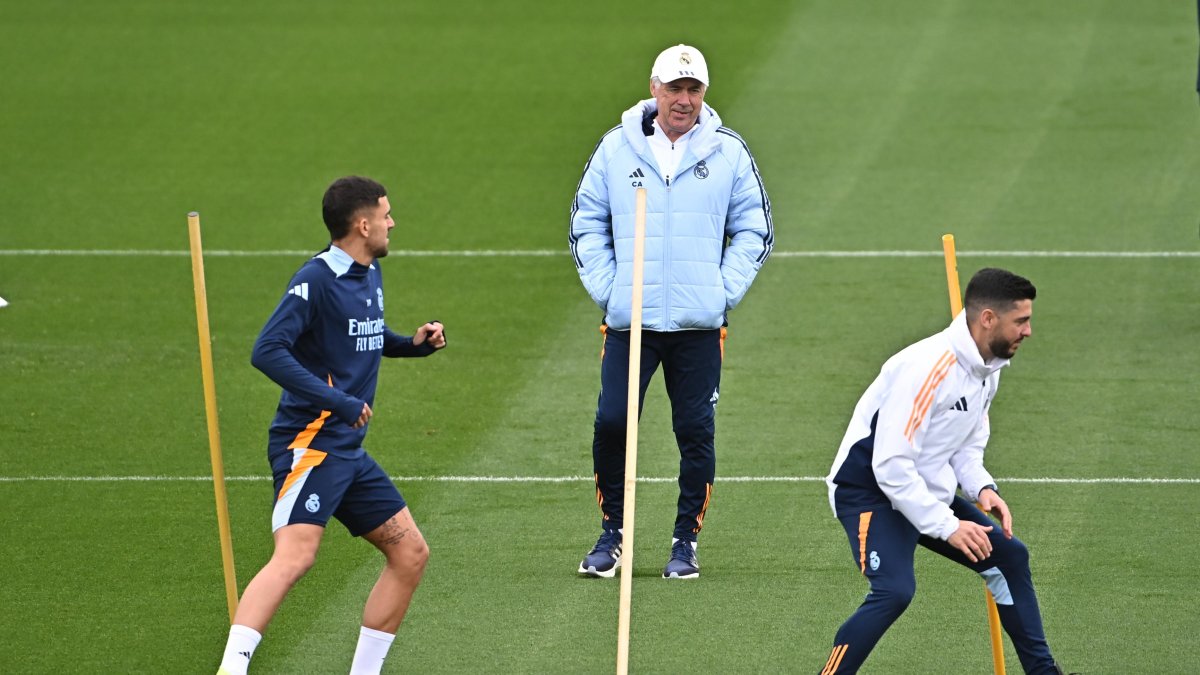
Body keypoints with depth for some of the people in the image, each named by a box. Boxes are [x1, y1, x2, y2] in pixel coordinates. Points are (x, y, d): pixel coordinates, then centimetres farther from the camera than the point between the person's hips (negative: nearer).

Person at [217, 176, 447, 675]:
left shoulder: (370, 276, 14)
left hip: (348, 451, 9)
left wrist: (414, 343, 11)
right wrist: (339, 402, -24)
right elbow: (268, 352, -22)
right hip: (310, 442, -9)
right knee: (295, 555, -25)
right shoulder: (317, 280, -14)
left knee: (410, 553, 11)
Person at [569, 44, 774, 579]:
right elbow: (587, 223, 11)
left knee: (696, 432, 1)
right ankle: (612, 534, 9)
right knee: (612, 422, -7)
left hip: (699, 324, 0)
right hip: (629, 320, 0)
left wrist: (725, 290, -1)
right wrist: (604, 287, 0)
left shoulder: (728, 153, 4)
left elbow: (755, 230, 10)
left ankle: (686, 542, 12)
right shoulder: (616, 148, 5)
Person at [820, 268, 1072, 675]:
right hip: (869, 489, -9)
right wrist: (947, 526, -27)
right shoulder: (928, 367, -28)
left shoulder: (987, 367, 2)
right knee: (895, 589, -29)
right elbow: (891, 465, -30)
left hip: (928, 491, 9)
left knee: (1008, 555, 12)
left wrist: (982, 488, -5)